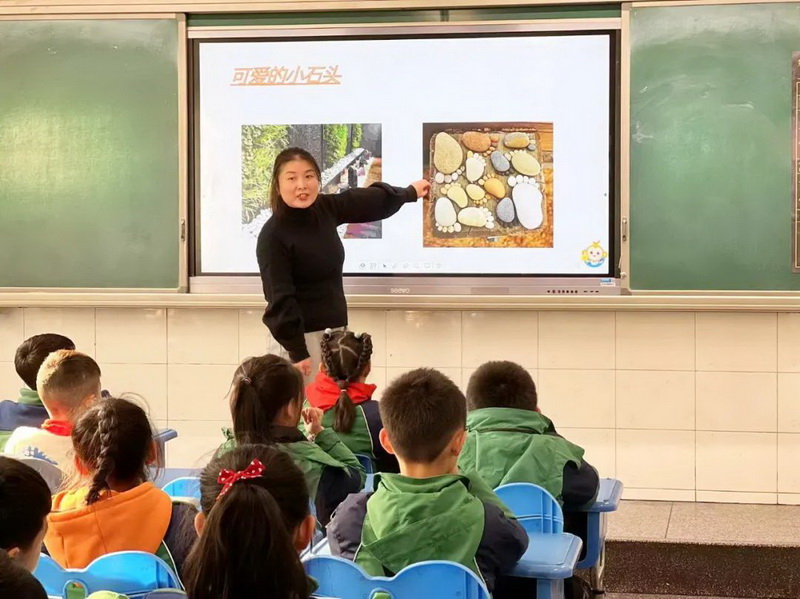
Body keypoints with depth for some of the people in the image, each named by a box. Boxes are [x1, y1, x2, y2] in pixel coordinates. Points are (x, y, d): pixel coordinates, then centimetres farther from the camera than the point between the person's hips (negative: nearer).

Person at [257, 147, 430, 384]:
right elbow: (279, 298, -18)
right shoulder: (273, 235, -17)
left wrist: (409, 192, 38)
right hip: (303, 335, -7)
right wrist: (297, 351, -21)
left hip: (335, 329, 7)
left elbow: (367, 200, 22)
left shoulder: (325, 209, 3)